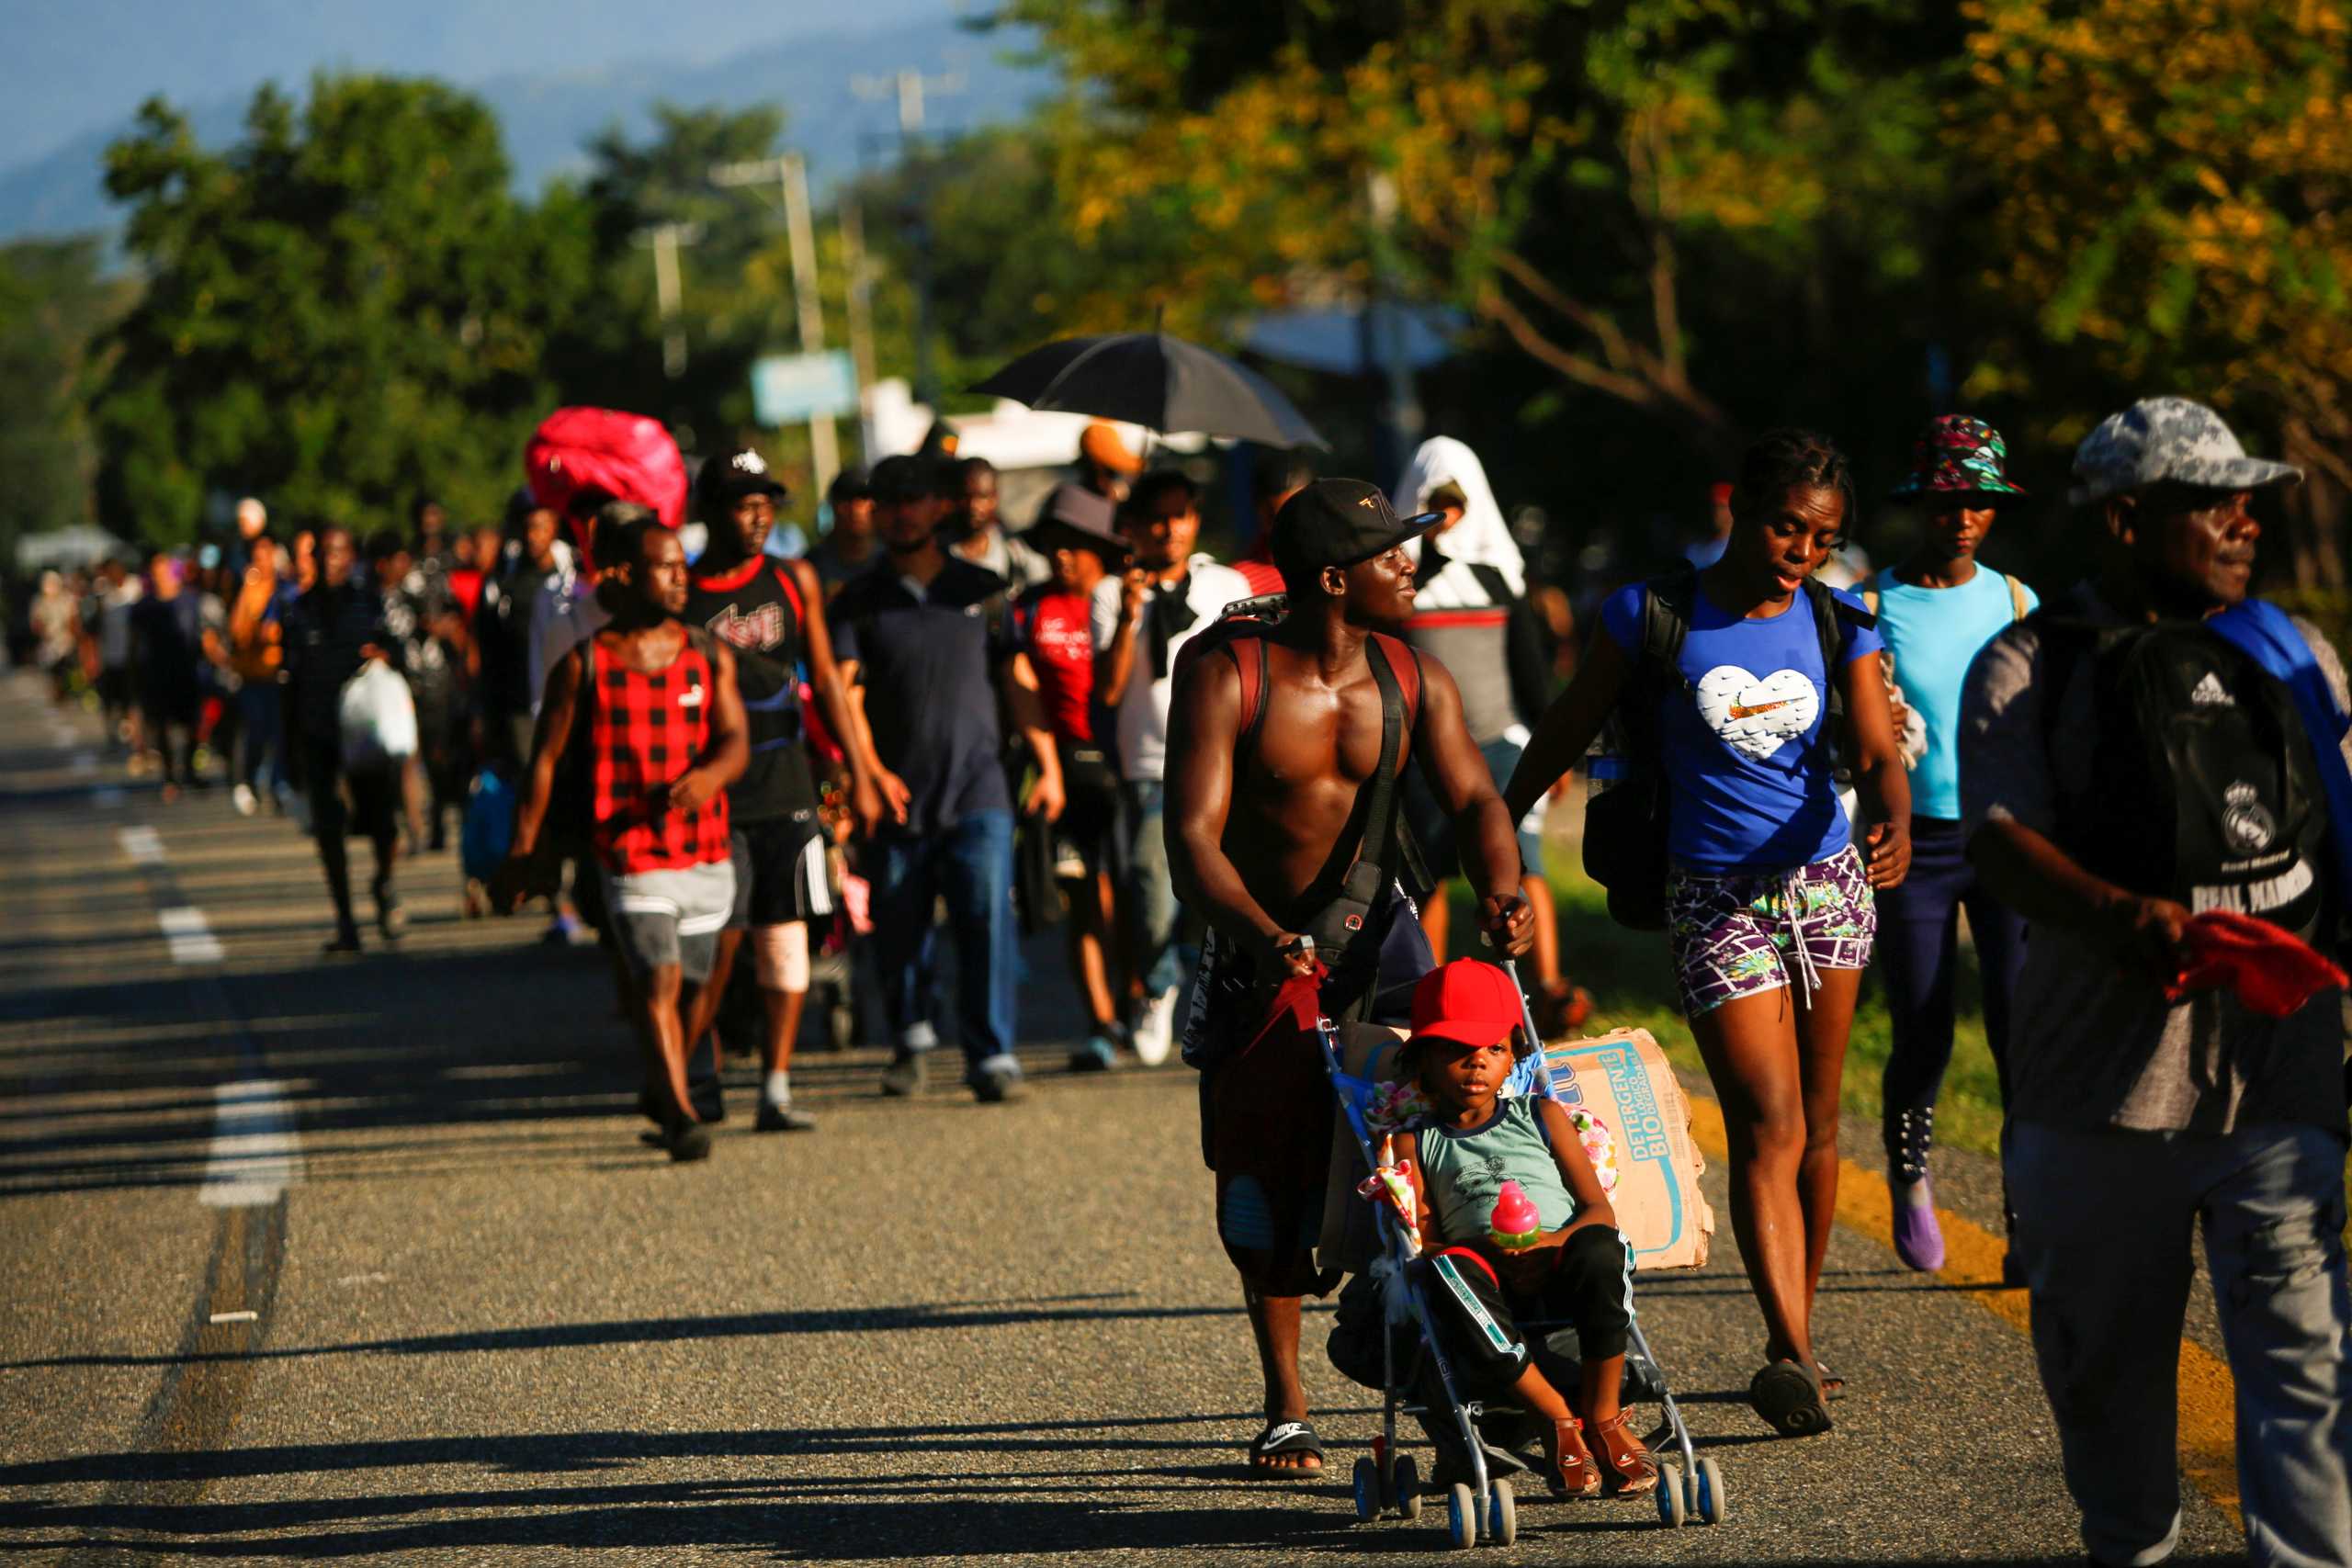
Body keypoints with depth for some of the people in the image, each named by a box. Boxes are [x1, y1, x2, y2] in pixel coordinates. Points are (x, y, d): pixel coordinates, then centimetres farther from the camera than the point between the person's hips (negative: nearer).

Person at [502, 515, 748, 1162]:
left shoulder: (710, 656, 7)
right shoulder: (582, 665, -1)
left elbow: (735, 741, -2)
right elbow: (545, 759, 2)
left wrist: (709, 774, -25)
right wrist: (523, 849, -2)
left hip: (708, 852, 4)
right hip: (632, 855, -4)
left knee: (690, 986, 12)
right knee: (657, 982, -17)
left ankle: (670, 1102, 31)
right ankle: (680, 1114, -22)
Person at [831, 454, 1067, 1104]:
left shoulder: (982, 591, 10)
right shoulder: (859, 603, 7)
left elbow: (1019, 680, 12)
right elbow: (844, 691, -5)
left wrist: (1048, 764, 5)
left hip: (977, 790, 0)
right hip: (898, 796, 1)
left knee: (988, 917, -13)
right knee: (898, 930, 7)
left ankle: (993, 1056, -12)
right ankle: (911, 1040, 31)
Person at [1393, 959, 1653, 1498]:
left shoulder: (1541, 1118, 21)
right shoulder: (1417, 1141, 19)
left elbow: (1600, 1210, 10)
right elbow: (1423, 1241, 9)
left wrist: (1555, 1241, -11)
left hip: (1561, 1272, 1)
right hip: (1496, 1287, -1)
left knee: (1597, 1249, -35)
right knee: (1447, 1273, -36)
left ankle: (1603, 1417, -16)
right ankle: (1558, 1422, -27)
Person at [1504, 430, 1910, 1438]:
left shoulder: (1836, 628, 1)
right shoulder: (1656, 616, -6)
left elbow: (1878, 753, -9)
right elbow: (1567, 731, 6)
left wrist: (1893, 824, -31)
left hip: (1826, 883, 4)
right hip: (1714, 895, -4)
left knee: (1817, 1126, 10)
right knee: (1770, 1128, -16)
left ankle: (1796, 1339, 24)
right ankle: (1793, 1355, -27)